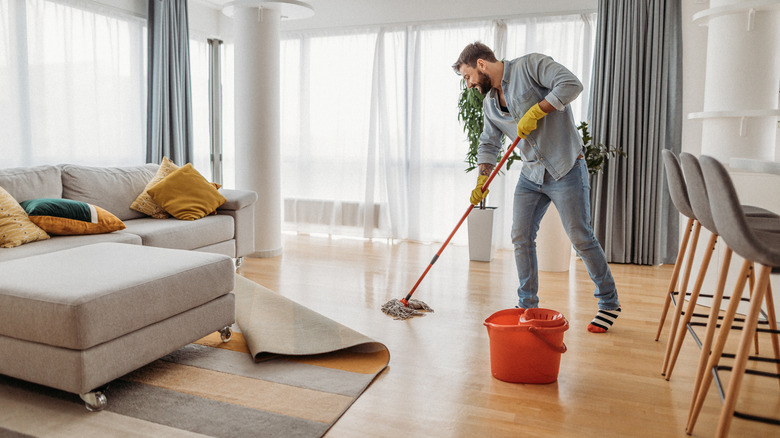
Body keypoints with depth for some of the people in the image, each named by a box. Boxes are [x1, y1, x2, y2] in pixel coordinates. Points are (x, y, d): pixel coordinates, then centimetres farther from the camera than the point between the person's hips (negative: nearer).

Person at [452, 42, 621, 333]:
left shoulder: (529, 65, -8)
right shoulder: (489, 103, 13)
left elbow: (571, 84, -19)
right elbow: (488, 145, 15)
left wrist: (535, 112, -21)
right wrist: (481, 182, 2)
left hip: (565, 170, -7)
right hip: (531, 175, 7)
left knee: (581, 238, -2)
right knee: (521, 238, 2)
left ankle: (609, 303, 16)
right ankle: (528, 306, 15)